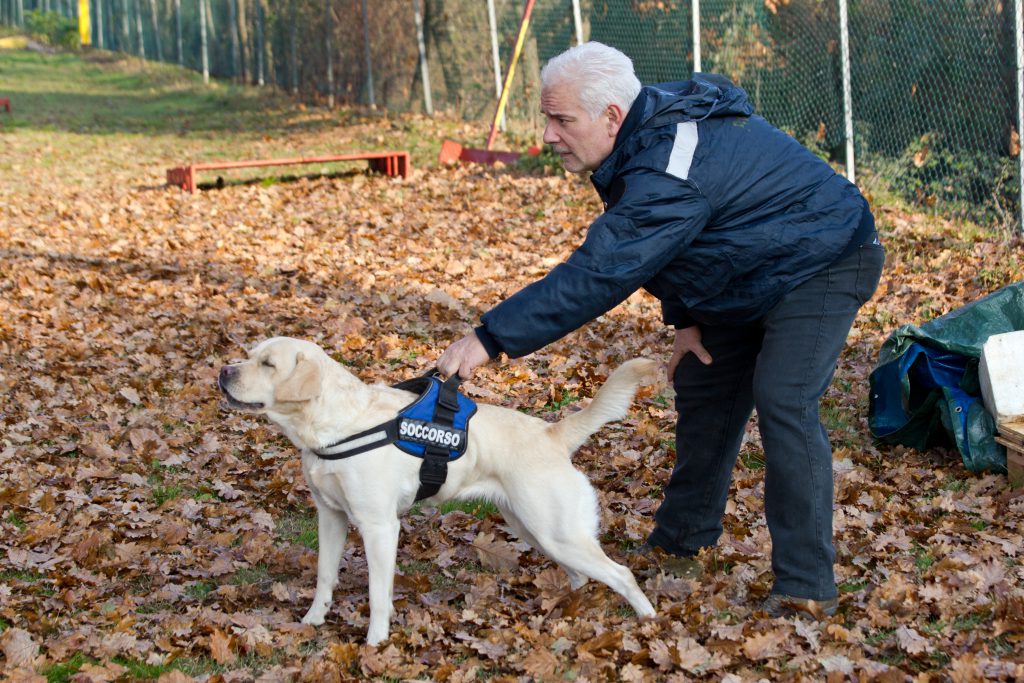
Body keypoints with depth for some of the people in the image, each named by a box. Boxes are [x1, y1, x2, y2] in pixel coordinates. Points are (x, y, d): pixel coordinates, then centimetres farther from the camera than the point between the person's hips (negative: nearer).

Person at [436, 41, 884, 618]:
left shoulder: (668, 177, -37)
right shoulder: (655, 126, -5)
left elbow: (594, 277, -42)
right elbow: (672, 248, 9)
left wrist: (490, 339, -42)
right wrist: (685, 318, 3)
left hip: (825, 263, -11)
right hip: (757, 272, 11)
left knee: (784, 403, -22)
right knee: (704, 383, 16)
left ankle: (807, 586, -18)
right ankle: (683, 536, 32)